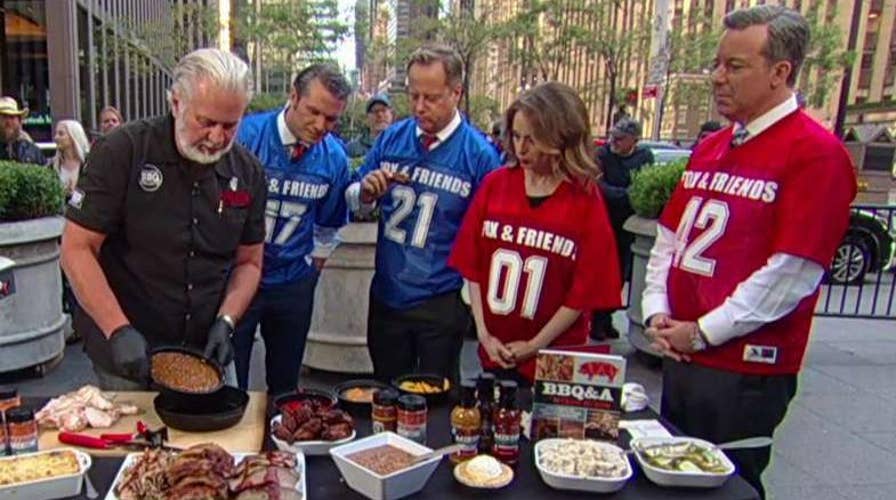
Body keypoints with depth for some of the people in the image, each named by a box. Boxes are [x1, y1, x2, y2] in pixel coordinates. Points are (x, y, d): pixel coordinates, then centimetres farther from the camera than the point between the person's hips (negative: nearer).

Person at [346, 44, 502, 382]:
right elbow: (353, 202, 9)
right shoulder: (391, 138, 1)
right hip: (387, 295, 4)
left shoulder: (479, 153, -11)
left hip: (442, 302, -3)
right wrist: (367, 192, -12)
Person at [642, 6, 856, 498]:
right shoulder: (709, 149, 11)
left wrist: (704, 331, -13)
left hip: (747, 369, -7)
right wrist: (657, 313, 2)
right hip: (679, 355, 8)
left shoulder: (817, 153, -13)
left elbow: (792, 273, -19)